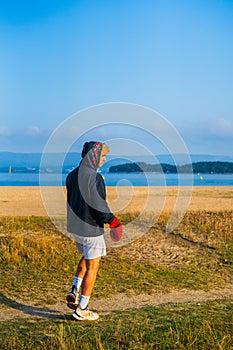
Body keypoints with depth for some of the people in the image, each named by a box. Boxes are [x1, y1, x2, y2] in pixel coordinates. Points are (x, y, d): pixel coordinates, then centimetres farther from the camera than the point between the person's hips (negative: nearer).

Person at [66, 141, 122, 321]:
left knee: (87, 257, 28)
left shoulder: (72, 176, 6)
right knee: (93, 266, 5)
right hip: (91, 229, -8)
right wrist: (113, 221, -7)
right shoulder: (94, 178, -20)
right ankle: (82, 309, 10)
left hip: (74, 227, 8)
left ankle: (74, 290, 14)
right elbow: (99, 205, -21)